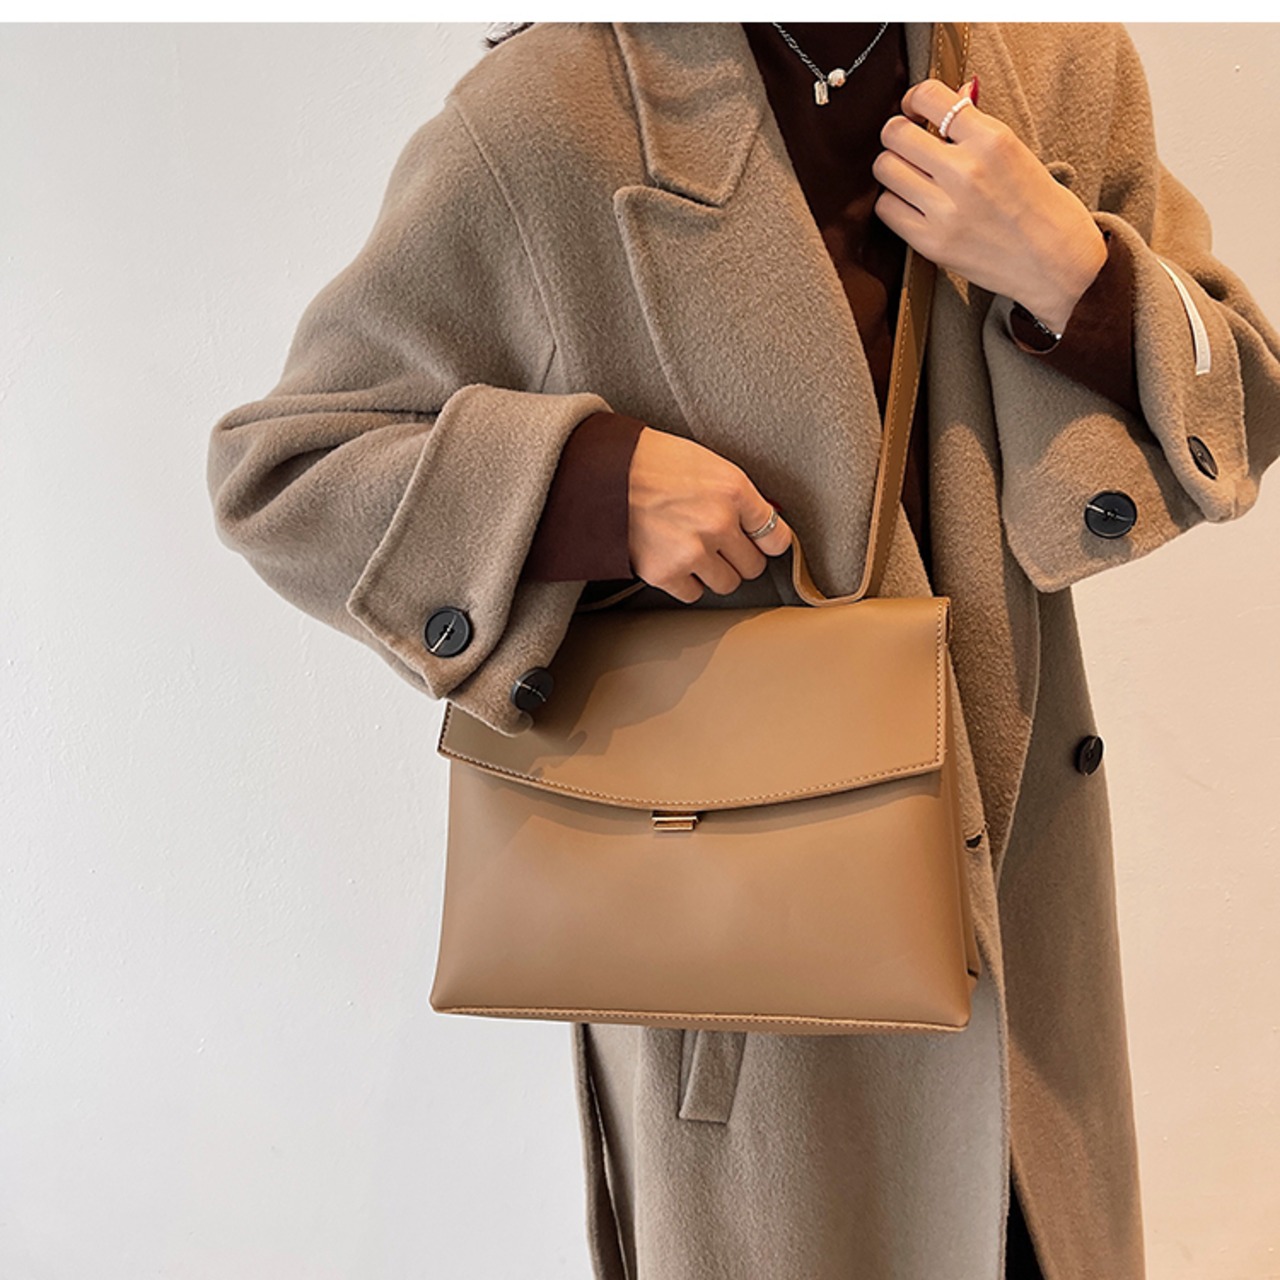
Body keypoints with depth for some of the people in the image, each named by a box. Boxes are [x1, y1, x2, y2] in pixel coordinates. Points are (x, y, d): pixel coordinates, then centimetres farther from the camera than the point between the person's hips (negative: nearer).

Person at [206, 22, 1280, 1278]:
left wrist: (1067, 273, -15)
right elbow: (272, 464, -8)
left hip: (1019, 841, 6)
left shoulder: (1071, 63, 1)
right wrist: (593, 483, -25)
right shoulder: (544, 113, -14)